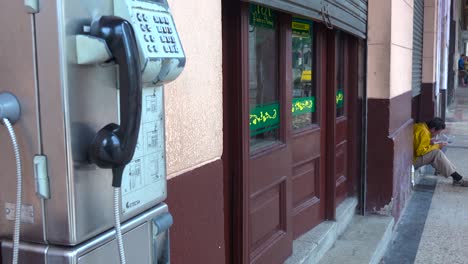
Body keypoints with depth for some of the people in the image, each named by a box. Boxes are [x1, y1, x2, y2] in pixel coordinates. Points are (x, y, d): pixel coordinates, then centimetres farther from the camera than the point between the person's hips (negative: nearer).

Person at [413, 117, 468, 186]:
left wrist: (429, 143, 5)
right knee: (437, 153, -18)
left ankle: (457, 178, 0)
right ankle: (458, 179, -11)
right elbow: (420, 151, -23)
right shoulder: (424, 133, -21)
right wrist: (437, 146, -13)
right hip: (413, 159, -10)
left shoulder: (421, 126, 7)